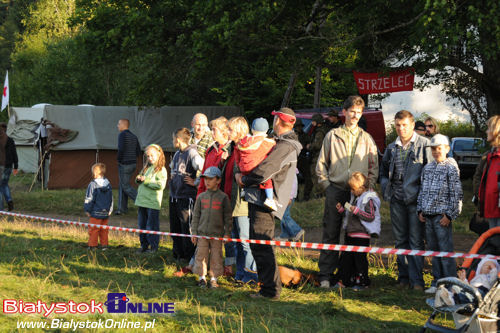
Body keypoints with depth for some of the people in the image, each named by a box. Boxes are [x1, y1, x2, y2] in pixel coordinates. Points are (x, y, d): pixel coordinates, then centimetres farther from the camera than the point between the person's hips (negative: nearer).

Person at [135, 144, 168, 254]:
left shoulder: (161, 170, -8)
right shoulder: (146, 167, 15)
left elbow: (161, 185, -20)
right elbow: (140, 179, 25)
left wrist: (146, 181, -17)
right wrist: (138, 179, 2)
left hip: (153, 203, -7)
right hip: (142, 201, 7)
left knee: (151, 226, -1)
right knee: (142, 225, 13)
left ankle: (153, 247, 9)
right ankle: (144, 245, 24)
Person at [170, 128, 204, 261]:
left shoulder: (191, 153, -15)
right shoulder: (177, 154, 12)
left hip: (186, 197, -9)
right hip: (174, 196, 9)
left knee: (187, 230, -4)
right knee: (175, 229, 15)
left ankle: (191, 259, 3)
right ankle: (178, 254, 26)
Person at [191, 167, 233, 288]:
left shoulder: (223, 197, 0)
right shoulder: (201, 197, 6)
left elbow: (227, 217, 3)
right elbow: (196, 215, 10)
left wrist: (227, 233, 0)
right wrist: (194, 232, 5)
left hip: (217, 234, -2)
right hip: (202, 233, 2)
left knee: (216, 257, 2)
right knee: (201, 256, 3)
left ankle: (214, 279, 12)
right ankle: (201, 277, 14)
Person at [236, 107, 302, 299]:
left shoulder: (286, 147, -15)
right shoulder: (281, 143, 20)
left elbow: (263, 173, -24)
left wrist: (244, 180, -7)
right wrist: (244, 178, 11)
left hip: (265, 203, -10)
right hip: (259, 200, 10)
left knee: (261, 247, -10)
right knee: (258, 246, 17)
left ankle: (271, 289, -7)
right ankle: (268, 287, 23)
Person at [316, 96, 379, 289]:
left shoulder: (367, 139, 12)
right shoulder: (332, 136, 8)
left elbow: (374, 167, 13)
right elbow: (321, 164, 10)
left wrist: (368, 187, 1)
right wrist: (326, 185, 0)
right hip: (336, 190, -1)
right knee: (331, 234, -2)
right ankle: (326, 275, 1)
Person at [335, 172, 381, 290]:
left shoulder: (368, 199, -12)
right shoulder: (355, 198, 16)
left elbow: (371, 216, -20)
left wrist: (356, 211, -26)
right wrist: (341, 210, 11)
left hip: (361, 235, -9)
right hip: (350, 233, 9)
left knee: (359, 257, -4)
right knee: (346, 257, 10)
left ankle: (362, 281, 6)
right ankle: (343, 280, 16)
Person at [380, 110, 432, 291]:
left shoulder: (424, 144, -2)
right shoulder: (391, 148, 14)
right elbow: (383, 170, 28)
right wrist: (385, 188, 11)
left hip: (415, 199, -5)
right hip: (397, 200, 5)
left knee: (416, 241, -5)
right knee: (400, 240, 10)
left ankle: (416, 279, -3)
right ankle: (403, 276, 18)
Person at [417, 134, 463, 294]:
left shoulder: (451, 168, -5)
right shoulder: (427, 168, 13)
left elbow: (456, 194, -8)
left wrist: (449, 215, -12)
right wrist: (420, 210, 12)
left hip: (442, 215, -6)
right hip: (428, 215, 6)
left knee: (445, 251, -6)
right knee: (433, 250, 11)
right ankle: (437, 283, 18)